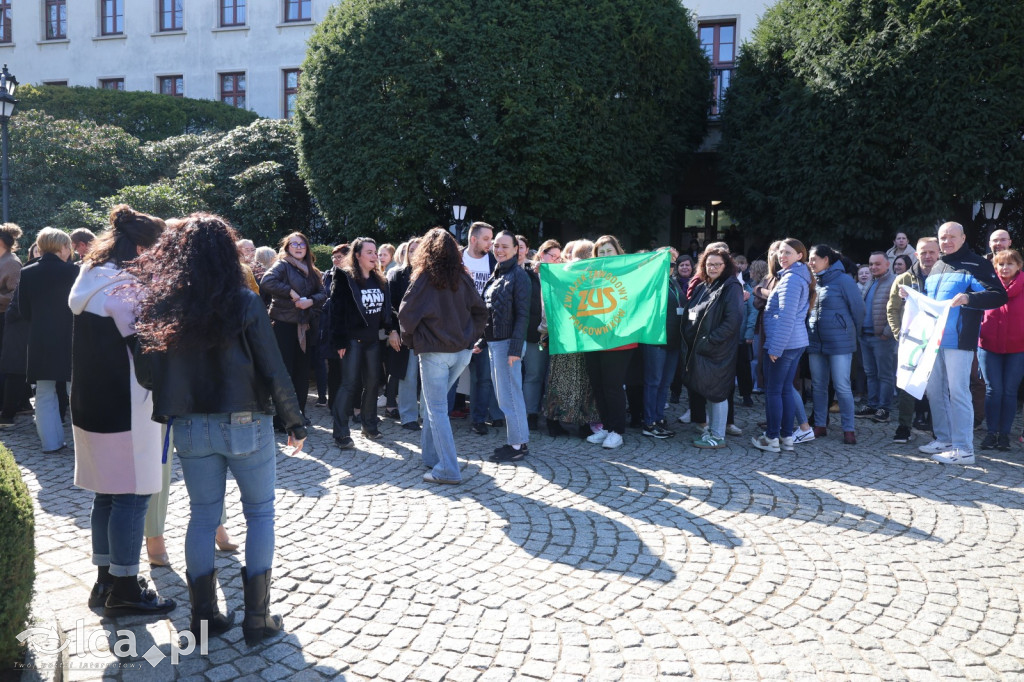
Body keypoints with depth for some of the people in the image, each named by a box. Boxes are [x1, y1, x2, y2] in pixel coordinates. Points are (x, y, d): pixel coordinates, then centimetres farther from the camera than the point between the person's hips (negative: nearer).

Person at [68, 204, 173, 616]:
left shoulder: (91, 281, 12)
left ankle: (105, 580, 26)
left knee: (107, 494, 16)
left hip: (92, 406, 10)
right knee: (132, 496, -1)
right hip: (123, 409, -10)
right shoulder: (123, 288, -17)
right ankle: (124, 589, 7)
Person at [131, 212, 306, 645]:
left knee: (202, 515, 17)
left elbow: (147, 372, -4)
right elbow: (273, 369, -11)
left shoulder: (160, 303, -4)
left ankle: (204, 617, 25)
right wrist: (294, 421, -1)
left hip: (189, 427, 3)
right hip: (246, 425, -3)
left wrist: (174, 402, 14)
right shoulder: (244, 303, -13)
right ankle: (257, 618, 14)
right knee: (260, 512, 12)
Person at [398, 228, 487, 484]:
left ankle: (448, 470, -6)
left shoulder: (424, 278, -10)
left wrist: (410, 337, 5)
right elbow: (480, 311, 9)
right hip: (462, 351, 5)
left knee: (436, 409, -2)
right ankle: (431, 454, 27)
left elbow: (407, 313, -12)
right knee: (434, 402, 21)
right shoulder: (463, 278, 4)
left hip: (434, 351, -5)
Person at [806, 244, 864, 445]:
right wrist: (810, 333, 14)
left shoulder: (843, 280, -9)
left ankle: (849, 429, 4)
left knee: (842, 386, -4)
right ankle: (820, 425, 20)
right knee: (818, 386, 11)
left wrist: (851, 334, 4)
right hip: (815, 342, 7)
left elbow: (858, 309, -5)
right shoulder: (813, 282, 10)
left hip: (839, 342, -7)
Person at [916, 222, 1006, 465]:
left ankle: (964, 449, -1)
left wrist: (968, 298, -29)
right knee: (935, 390, 11)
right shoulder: (937, 268, 19)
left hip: (958, 340, -8)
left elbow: (999, 296, -14)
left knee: (957, 392, -7)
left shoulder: (976, 264, -4)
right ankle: (943, 439, 23)